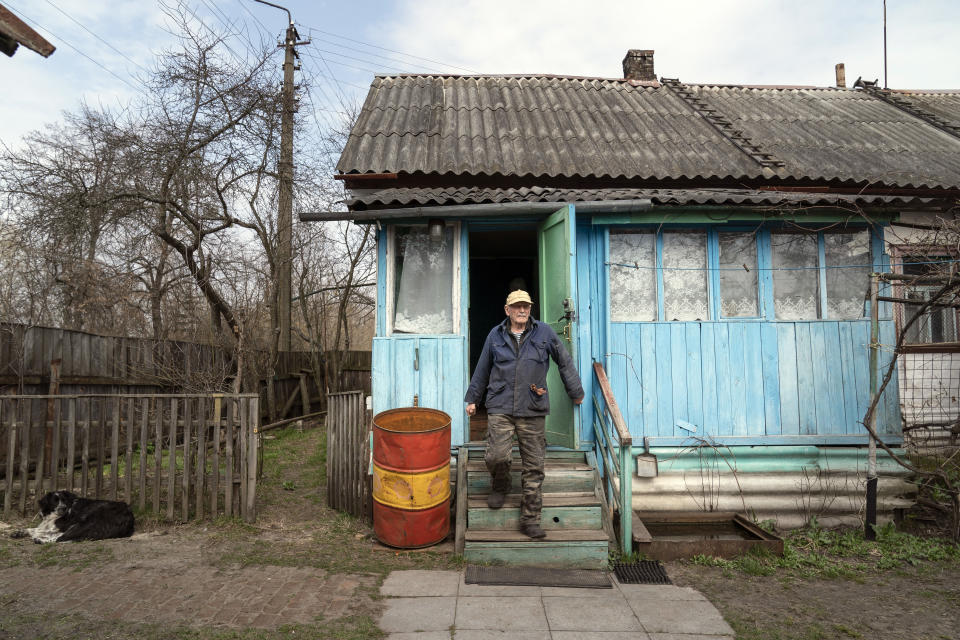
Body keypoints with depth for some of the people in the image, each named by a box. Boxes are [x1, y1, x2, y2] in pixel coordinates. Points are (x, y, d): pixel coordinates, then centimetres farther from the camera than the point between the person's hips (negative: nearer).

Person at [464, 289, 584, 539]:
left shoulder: (544, 332, 5)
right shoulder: (496, 335, 8)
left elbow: (565, 362, 16)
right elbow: (482, 370, 19)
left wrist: (576, 392, 22)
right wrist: (472, 398, 23)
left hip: (533, 410, 0)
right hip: (500, 408, 0)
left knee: (534, 467, 2)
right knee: (496, 456, -11)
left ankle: (530, 519, 14)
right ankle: (500, 487, 24)